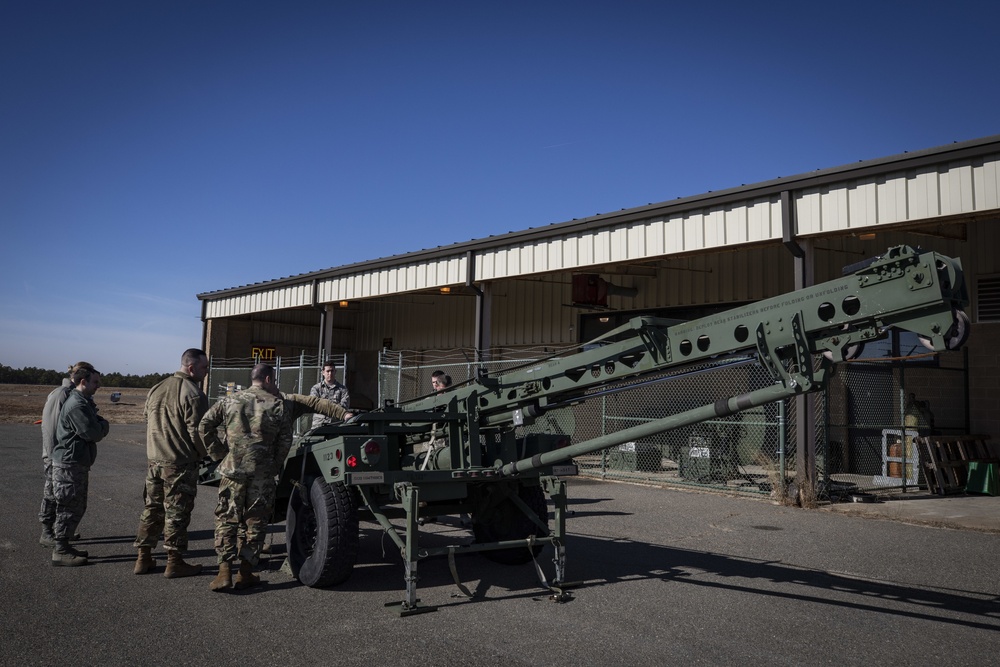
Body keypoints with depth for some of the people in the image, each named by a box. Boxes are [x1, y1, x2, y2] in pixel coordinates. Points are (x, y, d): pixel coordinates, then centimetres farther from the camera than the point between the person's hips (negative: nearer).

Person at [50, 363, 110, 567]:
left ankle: (64, 546, 25)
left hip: (78, 464, 11)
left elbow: (96, 426, 16)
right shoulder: (77, 405, -19)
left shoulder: (84, 402, 16)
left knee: (77, 507, 16)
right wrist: (104, 425, -3)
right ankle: (60, 551, 4)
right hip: (69, 465, -11)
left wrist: (101, 425, -5)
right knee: (70, 508, -4)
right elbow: (93, 433, -22)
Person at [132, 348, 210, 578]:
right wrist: (207, 454, -3)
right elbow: (197, 431, -18)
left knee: (152, 508, 16)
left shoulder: (156, 389, 11)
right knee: (177, 512, 1)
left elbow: (147, 420, 18)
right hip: (181, 463, -7)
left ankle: (143, 558, 22)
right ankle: (174, 563, 7)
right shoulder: (192, 393, -15)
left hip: (153, 460, 7)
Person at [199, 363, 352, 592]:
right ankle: (245, 573, 13)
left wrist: (219, 453, 8)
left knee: (226, 519, 10)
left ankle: (224, 571, 1)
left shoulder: (230, 401, 7)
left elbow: (205, 424, 3)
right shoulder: (279, 405, 1)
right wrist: (274, 467, 9)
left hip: (233, 469, 1)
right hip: (262, 474, -1)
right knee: (255, 522, 11)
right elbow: (285, 442, -2)